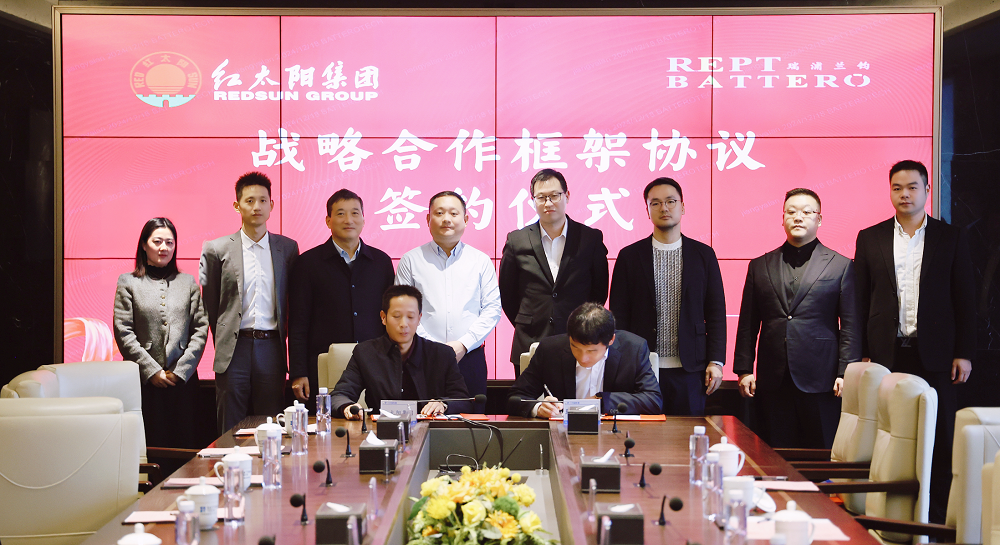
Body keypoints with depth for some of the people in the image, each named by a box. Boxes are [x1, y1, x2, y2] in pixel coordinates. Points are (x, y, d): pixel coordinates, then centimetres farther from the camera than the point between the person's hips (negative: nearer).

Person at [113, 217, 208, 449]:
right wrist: (151, 370, -8)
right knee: (149, 446, -2)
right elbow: (123, 332, -1)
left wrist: (181, 371, -4)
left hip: (184, 378, 2)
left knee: (184, 444, 0)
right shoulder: (128, 282, 6)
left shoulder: (188, 282, 13)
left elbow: (200, 329, 7)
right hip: (144, 379, -2)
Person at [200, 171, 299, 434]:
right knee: (231, 433, 2)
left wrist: (281, 340, 10)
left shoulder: (287, 248, 9)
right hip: (234, 350, -1)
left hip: (272, 349, 1)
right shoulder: (217, 250, 4)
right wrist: (224, 344, 9)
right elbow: (209, 304, 9)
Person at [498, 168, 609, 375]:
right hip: (530, 348, 1)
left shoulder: (591, 238, 3)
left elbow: (600, 290, 10)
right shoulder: (517, 241, 5)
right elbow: (506, 292, 12)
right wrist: (527, 325, 11)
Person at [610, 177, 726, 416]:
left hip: (689, 369, 1)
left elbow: (716, 313, 7)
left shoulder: (704, 255, 7)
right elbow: (619, 314, 4)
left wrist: (716, 361, -1)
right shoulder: (629, 256, 5)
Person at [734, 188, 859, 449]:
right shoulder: (760, 266, 12)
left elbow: (850, 327, 2)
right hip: (773, 382, 2)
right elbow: (748, 324, 12)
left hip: (820, 381, -2)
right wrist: (744, 369, 4)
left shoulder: (840, 266, 5)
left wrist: (846, 374, -6)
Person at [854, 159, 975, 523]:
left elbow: (965, 299, 4)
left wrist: (964, 353, -2)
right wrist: (861, 353, 1)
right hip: (887, 354, 1)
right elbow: (860, 300, 7)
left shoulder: (951, 238, 5)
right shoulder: (870, 239, 8)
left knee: (937, 440, 2)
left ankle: (935, 516, 9)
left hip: (935, 355, -1)